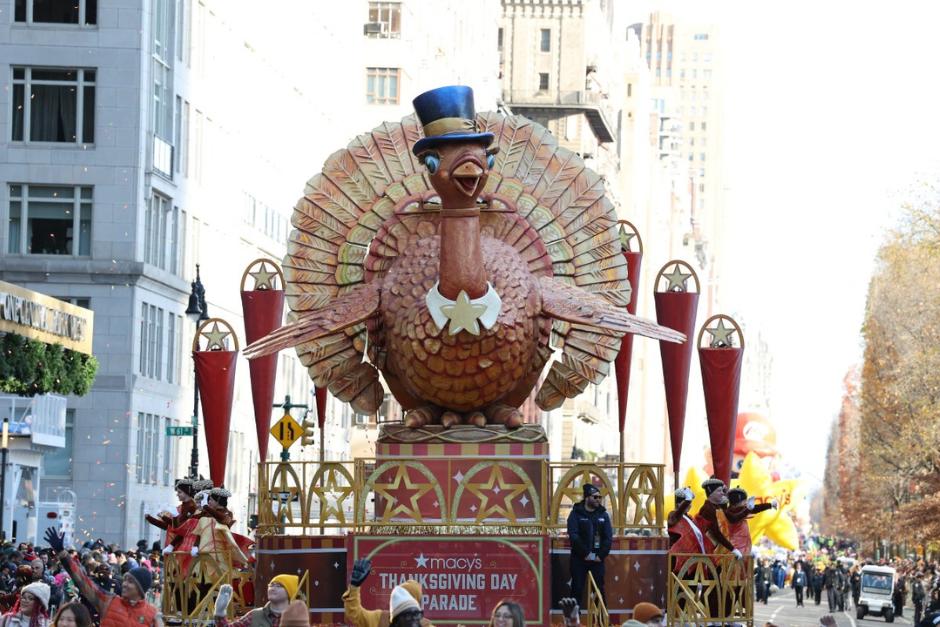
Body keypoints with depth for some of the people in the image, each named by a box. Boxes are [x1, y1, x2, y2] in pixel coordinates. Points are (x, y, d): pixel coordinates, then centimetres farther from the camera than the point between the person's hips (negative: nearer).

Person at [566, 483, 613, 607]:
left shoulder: (603, 514, 8)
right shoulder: (576, 513, -2)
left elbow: (609, 537, 3)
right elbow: (573, 536, -11)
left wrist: (601, 555, -9)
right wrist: (585, 553, -17)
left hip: (598, 559, 3)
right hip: (579, 558, -3)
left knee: (599, 588, 1)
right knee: (577, 589, -2)